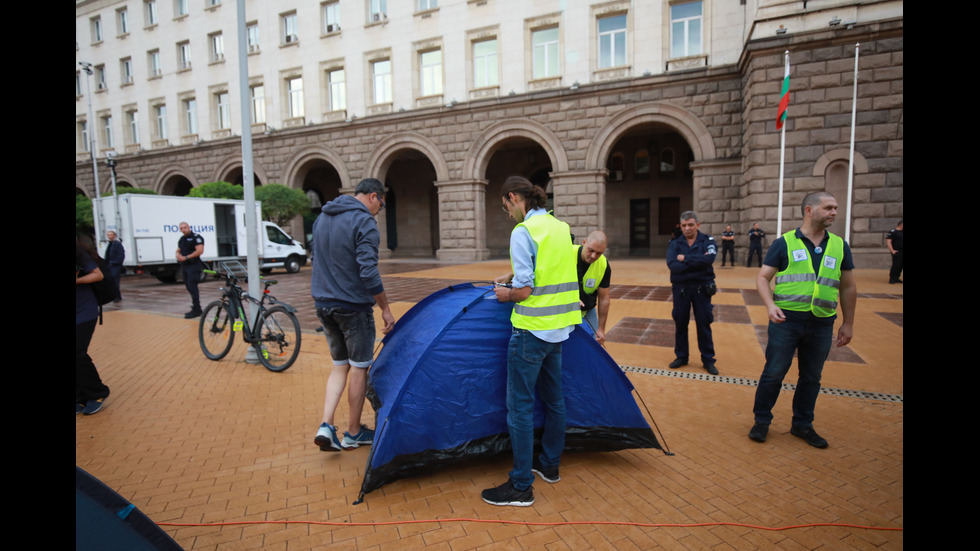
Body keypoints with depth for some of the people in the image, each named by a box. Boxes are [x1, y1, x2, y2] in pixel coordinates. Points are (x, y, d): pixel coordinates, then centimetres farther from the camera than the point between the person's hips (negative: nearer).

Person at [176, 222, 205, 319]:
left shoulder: (196, 237, -9)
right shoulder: (182, 239, 18)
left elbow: (199, 251, -19)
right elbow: (178, 250, 25)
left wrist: (186, 257, -18)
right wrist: (178, 255, 1)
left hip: (193, 266, -9)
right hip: (184, 266, 9)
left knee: (192, 287, -13)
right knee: (189, 287, 12)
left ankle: (196, 309, -10)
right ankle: (196, 307, 23)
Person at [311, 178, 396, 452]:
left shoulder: (322, 218, 12)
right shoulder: (364, 222, -15)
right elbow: (368, 272, -22)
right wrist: (385, 309, -14)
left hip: (323, 305, 8)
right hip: (353, 307, -8)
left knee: (340, 365, 18)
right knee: (359, 368, 7)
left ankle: (326, 425, 7)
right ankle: (354, 433, 19)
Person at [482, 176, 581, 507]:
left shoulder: (523, 231, -16)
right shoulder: (561, 227, 9)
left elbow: (525, 291, -20)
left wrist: (505, 295, 0)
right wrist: (511, 276, 21)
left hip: (531, 330, -9)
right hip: (560, 328, 9)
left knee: (519, 406, 2)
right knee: (553, 398, 20)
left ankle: (521, 486, 12)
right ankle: (550, 465, 36)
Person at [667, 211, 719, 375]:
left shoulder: (708, 241, -1)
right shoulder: (675, 244, 1)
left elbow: (709, 259, -22)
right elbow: (672, 265, -16)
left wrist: (685, 259, -16)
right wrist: (697, 262, -20)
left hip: (702, 288, -1)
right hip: (680, 288, 1)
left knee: (704, 324, 6)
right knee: (680, 323, 10)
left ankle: (708, 360, 21)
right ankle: (681, 356, 26)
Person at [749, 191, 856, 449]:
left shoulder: (840, 246, 9)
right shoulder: (784, 243, -2)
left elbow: (848, 287, 14)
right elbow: (763, 277, -3)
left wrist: (848, 323, 14)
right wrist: (770, 305, -19)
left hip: (822, 324, 4)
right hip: (786, 321, -3)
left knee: (811, 378, 13)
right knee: (773, 373, 2)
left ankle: (802, 425, 30)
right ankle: (762, 421, 19)